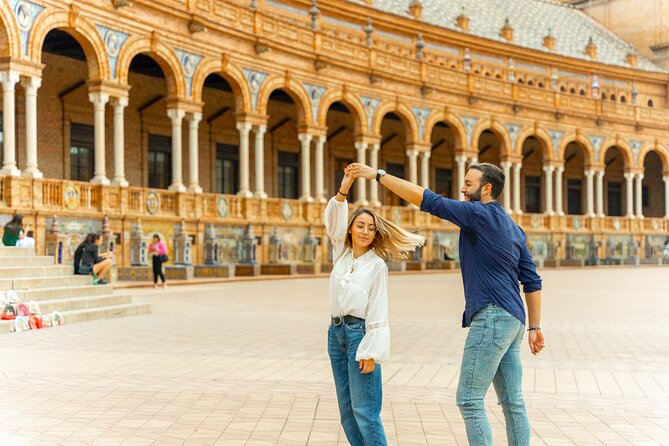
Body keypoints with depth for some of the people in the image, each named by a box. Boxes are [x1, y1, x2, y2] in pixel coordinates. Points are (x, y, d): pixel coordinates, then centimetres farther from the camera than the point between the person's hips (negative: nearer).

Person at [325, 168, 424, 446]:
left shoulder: (377, 265, -5)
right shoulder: (341, 254, 9)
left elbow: (378, 312, -8)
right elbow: (332, 220, -5)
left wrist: (371, 352, -15)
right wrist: (343, 190, -21)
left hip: (360, 332, -6)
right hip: (336, 332, 6)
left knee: (365, 411, -9)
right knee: (346, 410, 9)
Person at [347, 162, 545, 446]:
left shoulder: (480, 214, -9)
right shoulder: (514, 229, 17)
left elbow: (427, 200, -13)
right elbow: (532, 282, 16)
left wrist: (378, 175, -10)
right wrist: (535, 326, 16)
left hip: (491, 317, -9)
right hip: (513, 320, 9)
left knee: (469, 400, -5)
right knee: (512, 402, 11)